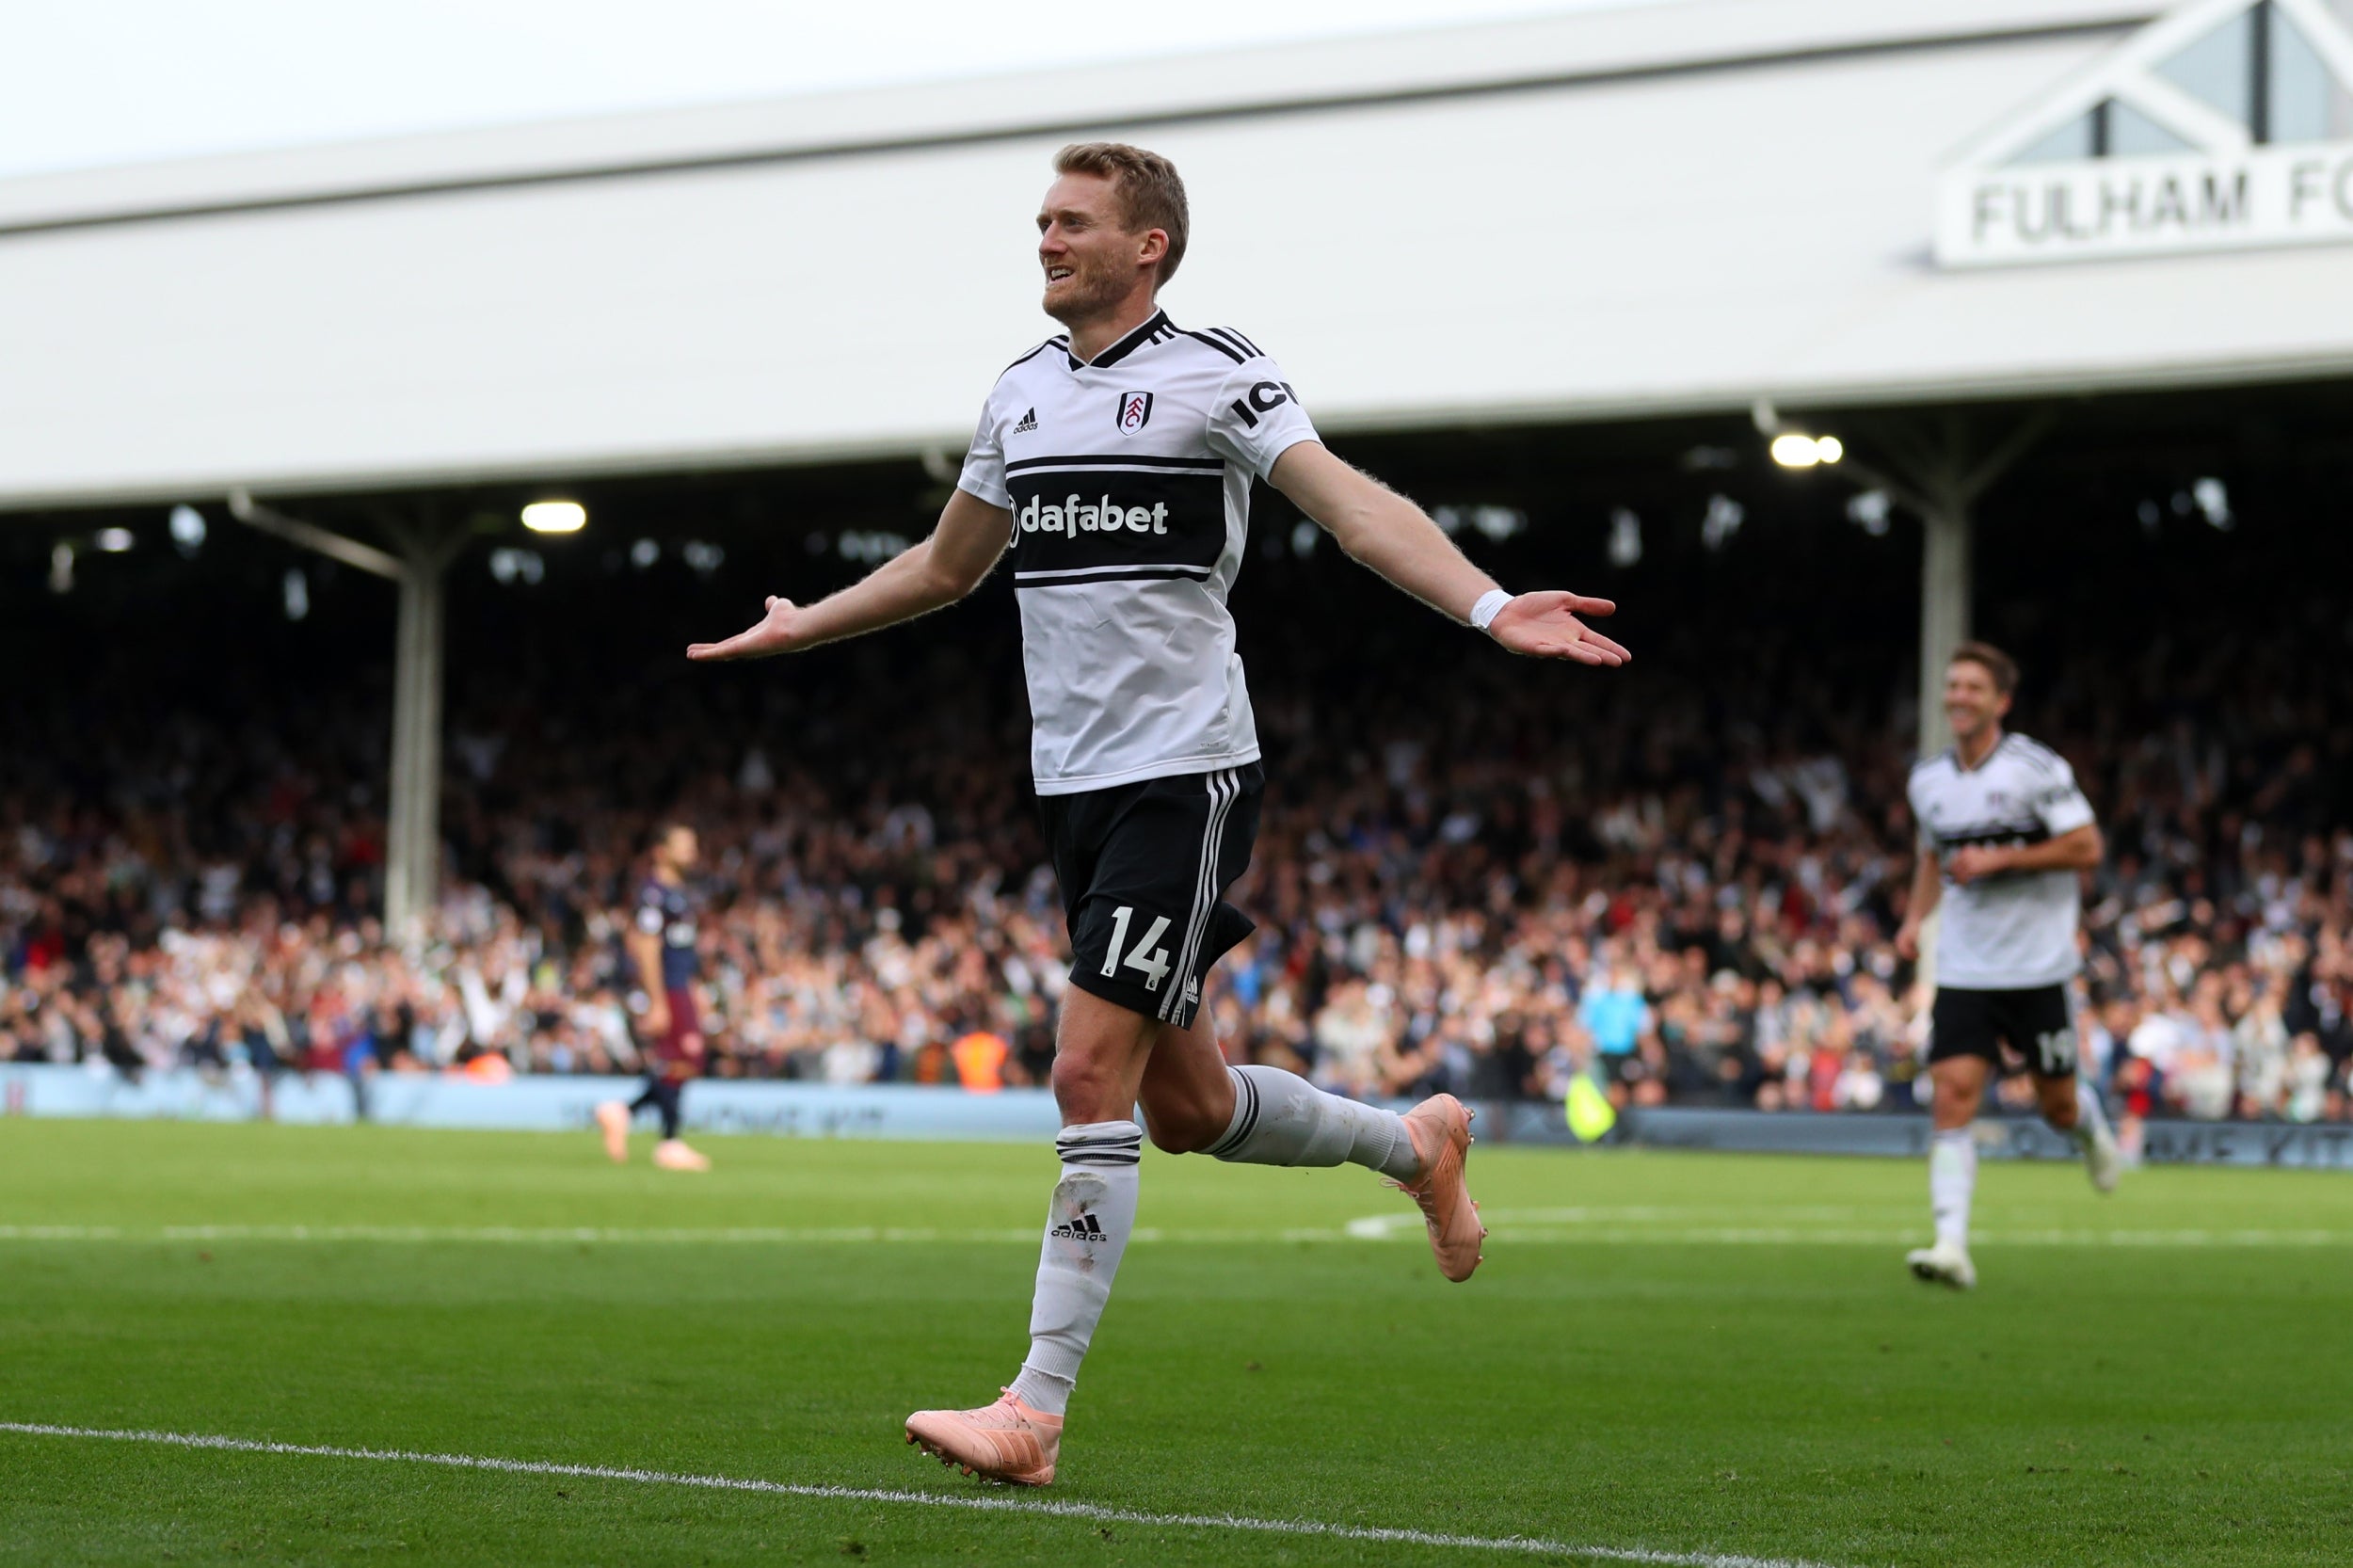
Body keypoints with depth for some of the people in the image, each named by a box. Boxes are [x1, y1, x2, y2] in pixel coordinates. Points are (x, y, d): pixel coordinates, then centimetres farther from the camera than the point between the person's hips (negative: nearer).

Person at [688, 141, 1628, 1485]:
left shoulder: (1216, 373, -7)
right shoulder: (1022, 392, 13)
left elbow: (1354, 505, -19)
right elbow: (947, 566, 28)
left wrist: (1489, 607, -33)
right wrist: (799, 628, 34)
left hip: (1185, 776, -7)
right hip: (1075, 782, 7)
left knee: (1094, 1073, -14)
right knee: (1185, 1105, 11)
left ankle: (1036, 1412, -11)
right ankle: (1418, 1144, 37)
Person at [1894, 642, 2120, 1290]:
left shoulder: (2035, 768, -9)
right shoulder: (1927, 780, 7)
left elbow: (2087, 847, -11)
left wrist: (2000, 859, -18)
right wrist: (1915, 917, 8)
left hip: (2038, 969, -3)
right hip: (1963, 971, 3)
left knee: (2058, 1109, 7)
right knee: (1952, 1098, -14)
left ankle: (2089, 1119, 46)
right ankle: (1952, 1248, -19)